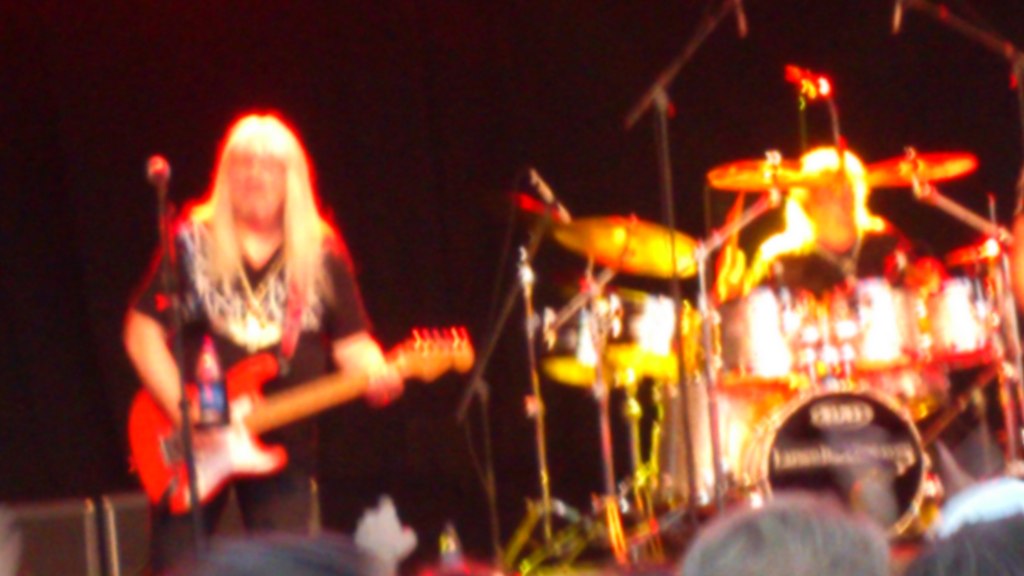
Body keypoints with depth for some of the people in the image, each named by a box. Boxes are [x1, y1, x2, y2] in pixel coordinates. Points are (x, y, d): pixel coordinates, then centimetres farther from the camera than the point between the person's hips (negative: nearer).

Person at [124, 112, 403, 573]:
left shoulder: (322, 254, 5)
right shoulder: (191, 242, -1)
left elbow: (351, 341, 4)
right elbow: (142, 331, -3)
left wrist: (375, 374, -19)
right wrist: (182, 410, -14)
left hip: (282, 447, 2)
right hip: (192, 446, -2)